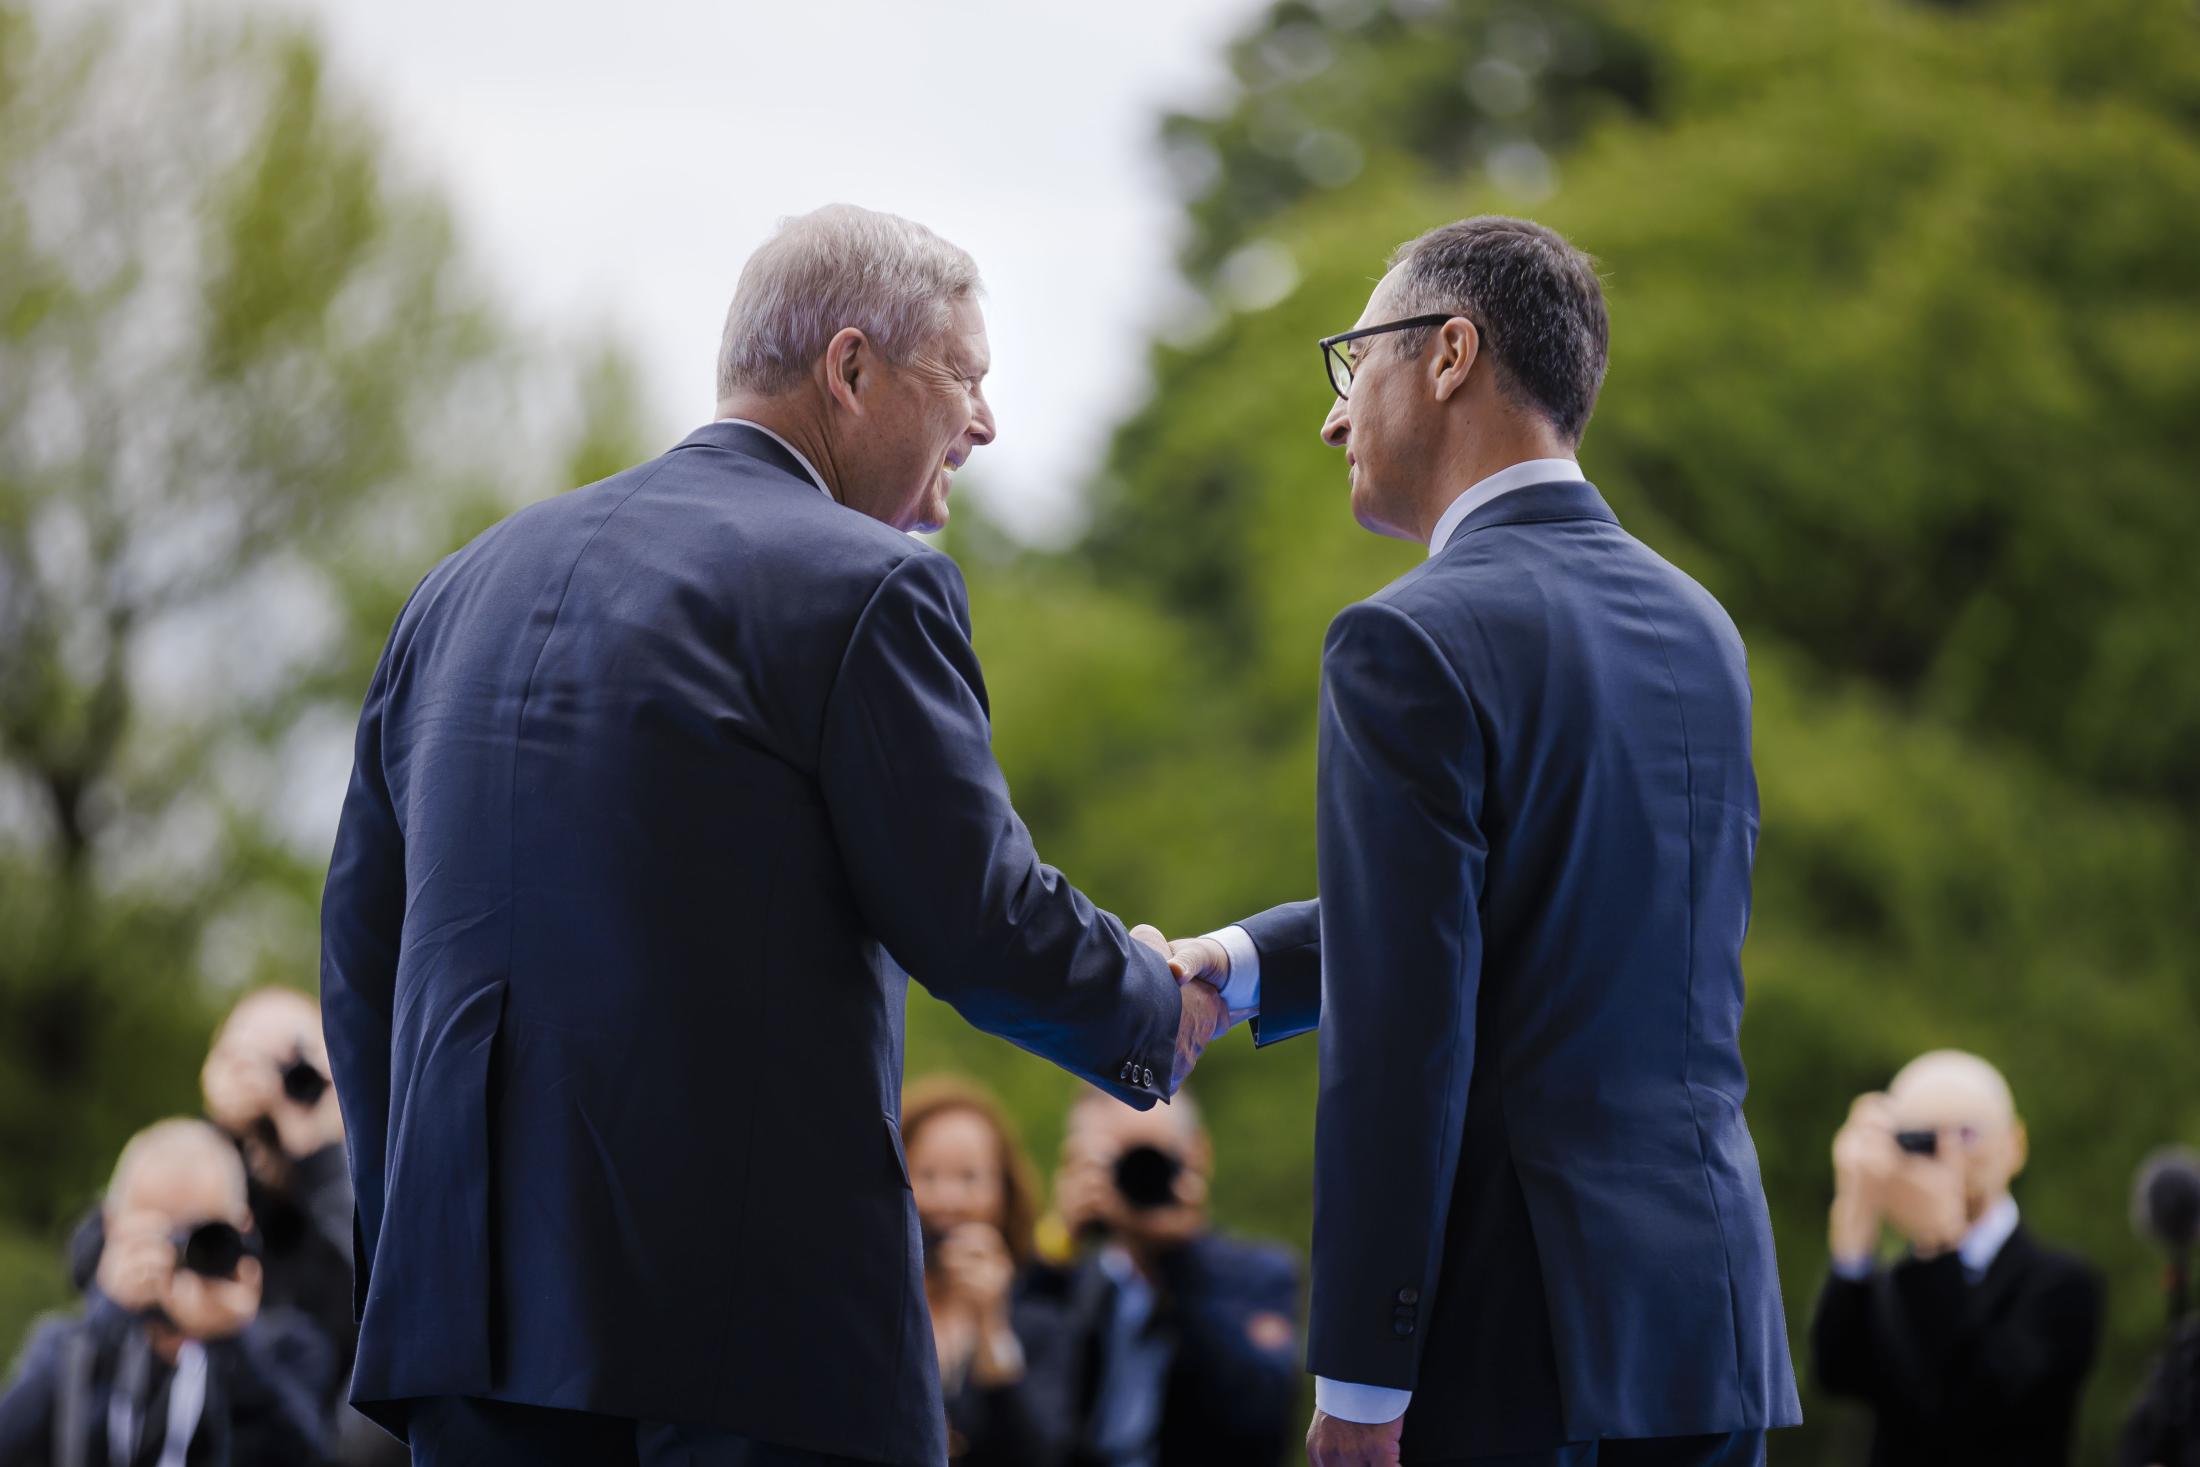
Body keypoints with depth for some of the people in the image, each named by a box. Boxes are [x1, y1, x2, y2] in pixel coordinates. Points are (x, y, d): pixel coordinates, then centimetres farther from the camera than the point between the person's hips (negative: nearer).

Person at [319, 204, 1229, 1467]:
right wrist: (1157, 1011, 12)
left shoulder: (473, 580, 16)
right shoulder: (864, 585, -6)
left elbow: (362, 945, 17)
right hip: (759, 1316, -7)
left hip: (472, 1286, 7)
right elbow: (981, 923, -8)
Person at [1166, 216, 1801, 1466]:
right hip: (1711, 1319, 7)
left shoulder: (1415, 644, -11)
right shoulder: (1698, 627, 13)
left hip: (1517, 1336, -7)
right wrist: (1240, 965, 18)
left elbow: (1404, 1037, -15)